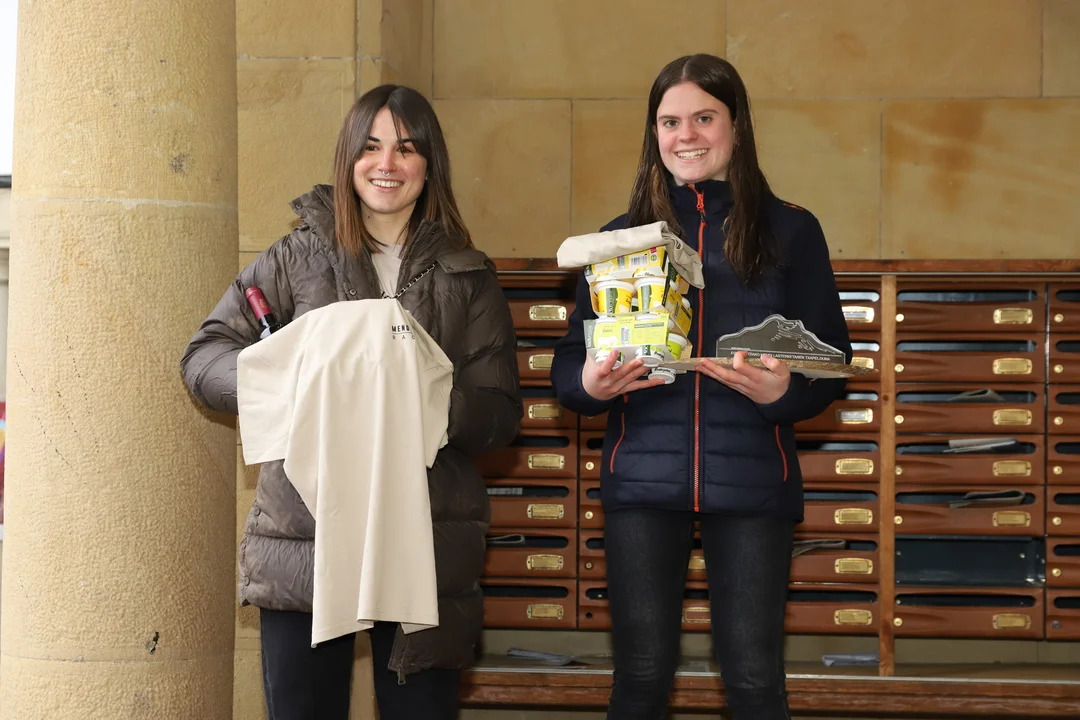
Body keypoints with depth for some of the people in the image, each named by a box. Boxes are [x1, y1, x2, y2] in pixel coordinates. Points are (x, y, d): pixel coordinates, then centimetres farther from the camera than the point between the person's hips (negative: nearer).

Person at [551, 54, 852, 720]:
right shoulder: (622, 235, 11)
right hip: (643, 480, 1)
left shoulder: (791, 231, 6)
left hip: (751, 482, -1)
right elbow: (569, 362, 10)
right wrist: (590, 383, -14)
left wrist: (783, 392, -18)